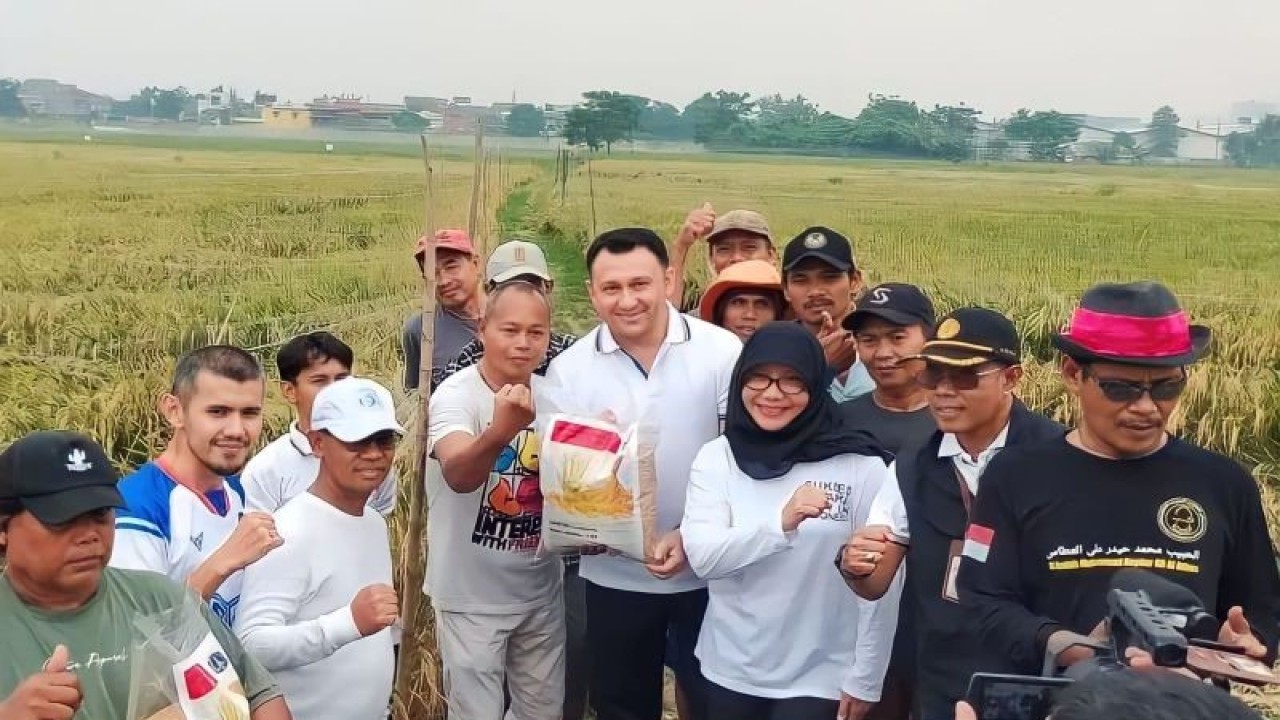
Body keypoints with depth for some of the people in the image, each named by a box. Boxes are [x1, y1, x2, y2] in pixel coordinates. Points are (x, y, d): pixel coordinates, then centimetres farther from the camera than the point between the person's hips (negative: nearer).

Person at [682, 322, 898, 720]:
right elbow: (701, 556, -14)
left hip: (819, 680, -3)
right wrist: (781, 523, -28)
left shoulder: (861, 466, -12)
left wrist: (865, 680, -5)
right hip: (730, 672, 3)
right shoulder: (715, 458, -4)